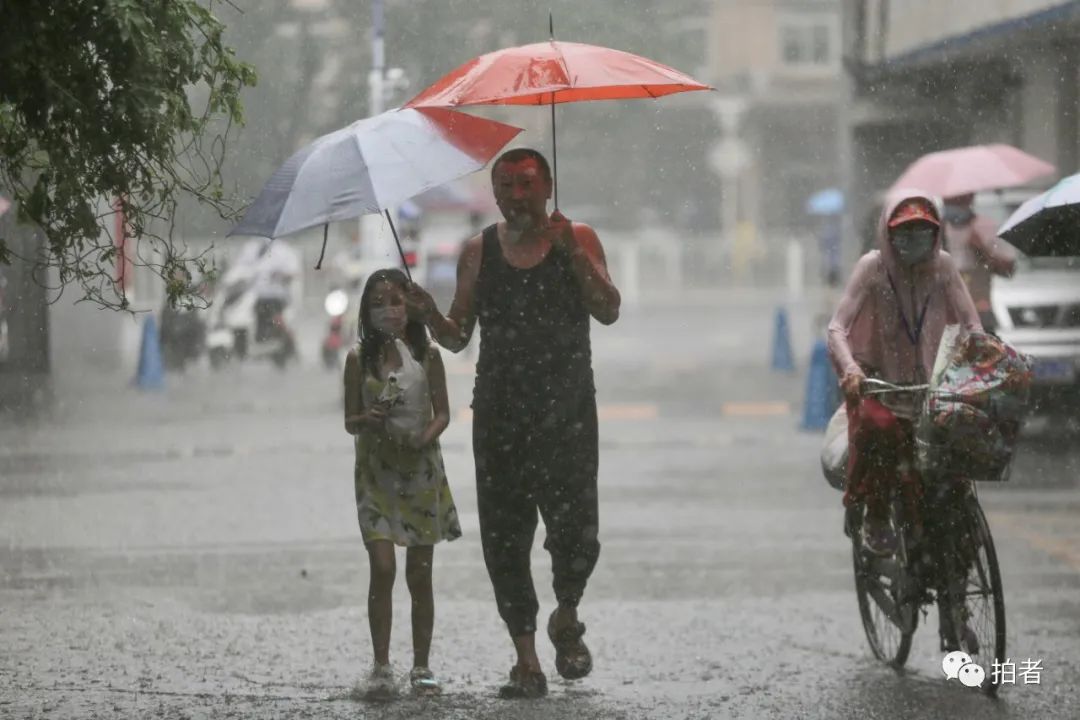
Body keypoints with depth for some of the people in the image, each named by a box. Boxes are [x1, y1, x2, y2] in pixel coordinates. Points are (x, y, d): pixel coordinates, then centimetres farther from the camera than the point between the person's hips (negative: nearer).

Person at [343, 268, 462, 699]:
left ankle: (421, 667, 13)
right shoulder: (359, 359, 1)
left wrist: (425, 438, -19)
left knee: (420, 574, 5)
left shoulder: (427, 355, 1)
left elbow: (442, 412, 0)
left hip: (421, 469, 1)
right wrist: (368, 420, -19)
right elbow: (349, 421, 3)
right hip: (376, 472, -1)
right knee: (383, 568, -11)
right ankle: (381, 667, -6)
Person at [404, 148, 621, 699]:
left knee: (575, 532, -11)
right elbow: (458, 337, 10)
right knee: (504, 540, -2)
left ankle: (566, 621, 18)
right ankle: (526, 663, 5)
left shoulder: (577, 240, 5)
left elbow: (608, 312, -7)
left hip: (567, 413, -2)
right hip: (500, 416, 2)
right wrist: (429, 316, -11)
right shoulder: (479, 251, 10)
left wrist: (572, 254, -16)